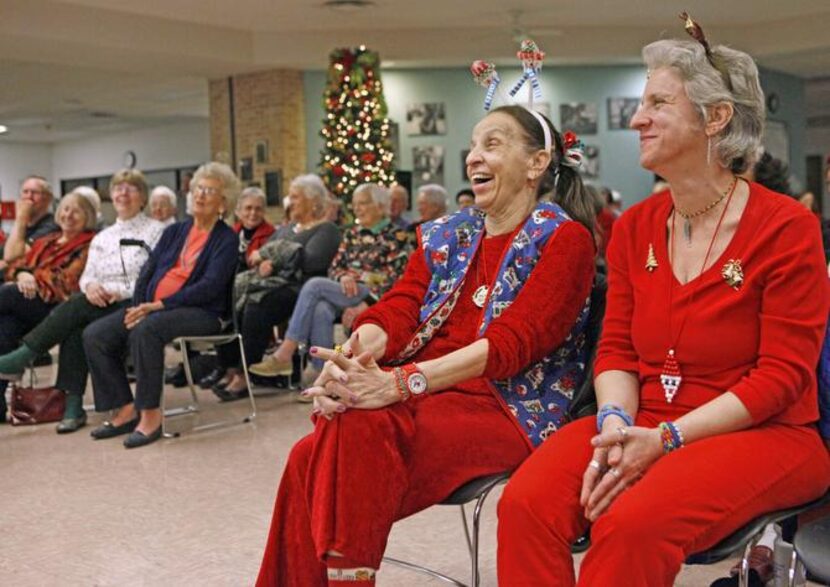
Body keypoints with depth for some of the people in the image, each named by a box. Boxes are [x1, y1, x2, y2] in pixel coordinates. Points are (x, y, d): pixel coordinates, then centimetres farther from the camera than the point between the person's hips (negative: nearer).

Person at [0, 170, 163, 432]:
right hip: (101, 304, 5)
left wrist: (119, 291, -17)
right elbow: (87, 276, 13)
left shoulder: (155, 231, 4)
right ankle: (72, 405, -28)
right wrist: (90, 285, -11)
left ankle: (23, 356, -22)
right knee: (75, 327, -29)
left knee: (77, 306, -29)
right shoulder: (101, 238, 22)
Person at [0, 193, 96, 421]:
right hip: (27, 303, 5)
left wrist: (37, 279, -14)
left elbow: (69, 280, -5)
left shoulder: (89, 244, 7)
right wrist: (23, 274, -5)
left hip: (56, 306, -5)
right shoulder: (44, 241, 29)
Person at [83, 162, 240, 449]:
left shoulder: (227, 239, 0)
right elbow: (147, 272, 14)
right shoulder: (174, 231, 20)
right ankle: (126, 409, -6)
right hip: (151, 308, 7)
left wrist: (159, 305, -18)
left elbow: (210, 287, -12)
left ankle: (150, 415, -25)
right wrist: (138, 306, -6)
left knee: (144, 330, -35)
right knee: (94, 334, -12)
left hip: (201, 312, -7)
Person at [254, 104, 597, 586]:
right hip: (426, 398, 5)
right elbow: (396, 311, 5)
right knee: (313, 455, -26)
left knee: (360, 426, -32)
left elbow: (513, 341, -14)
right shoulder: (445, 235, 19)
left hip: (508, 409, -5)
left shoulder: (563, 239, 0)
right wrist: (348, 359, -19)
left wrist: (399, 383, -27)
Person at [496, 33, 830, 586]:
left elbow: (784, 373, -11)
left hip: (763, 434, -4)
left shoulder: (786, 227, -7)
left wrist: (665, 439, -19)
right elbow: (617, 348, 7)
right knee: (526, 503, -24)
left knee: (633, 524, -34)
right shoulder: (635, 227, 9)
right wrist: (616, 423, -15)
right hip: (644, 429, 5)